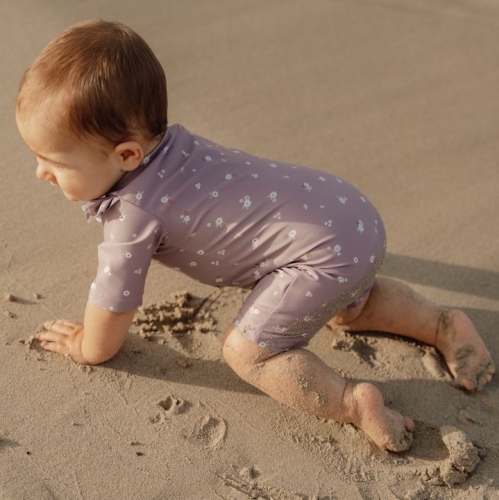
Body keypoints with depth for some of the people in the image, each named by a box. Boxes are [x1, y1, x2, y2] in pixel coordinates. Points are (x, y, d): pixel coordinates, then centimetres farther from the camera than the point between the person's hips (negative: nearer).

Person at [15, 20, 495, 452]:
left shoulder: (132, 213, -19)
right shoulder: (167, 138, 5)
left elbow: (102, 342, -6)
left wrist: (82, 344, 13)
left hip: (327, 250, -10)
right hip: (355, 215, 10)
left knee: (245, 350, -6)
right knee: (350, 307, 34)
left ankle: (353, 402, -14)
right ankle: (444, 323, 30)